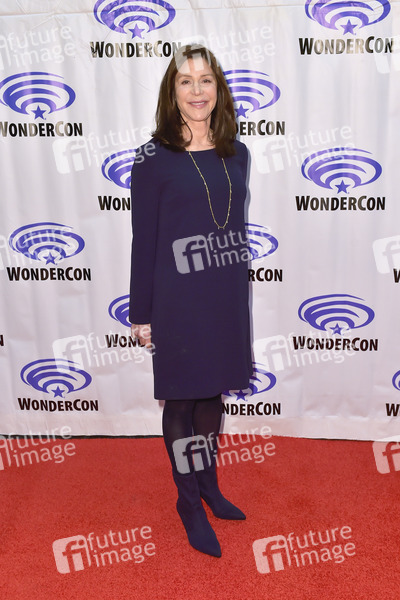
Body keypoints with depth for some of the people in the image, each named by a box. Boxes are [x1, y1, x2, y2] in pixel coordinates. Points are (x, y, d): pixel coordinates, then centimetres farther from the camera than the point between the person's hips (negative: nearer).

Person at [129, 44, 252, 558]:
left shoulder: (236, 153, 5)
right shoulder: (154, 158, -8)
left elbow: (238, 225, 12)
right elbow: (144, 241, -7)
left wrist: (238, 293, 13)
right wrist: (141, 314, -6)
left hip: (227, 295, 5)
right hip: (178, 299, -4)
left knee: (212, 392, 18)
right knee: (182, 400, 9)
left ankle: (209, 487, 38)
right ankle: (190, 502, 29)